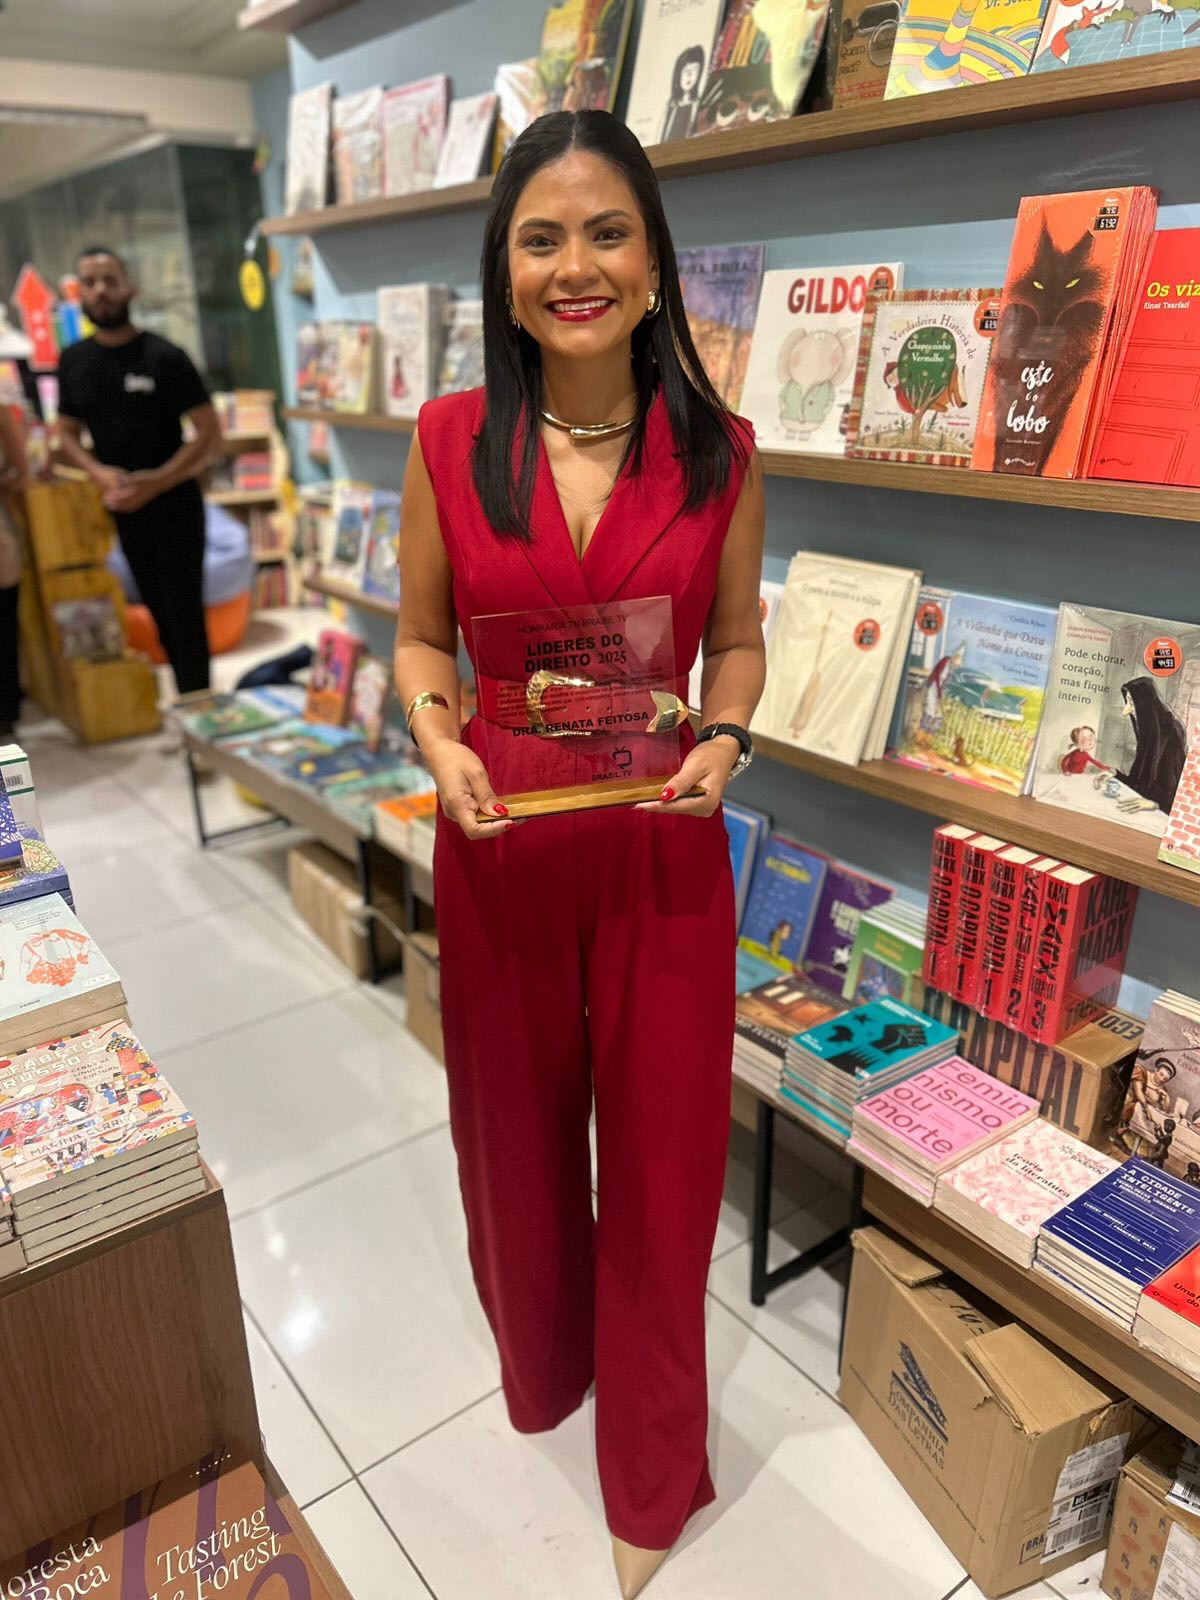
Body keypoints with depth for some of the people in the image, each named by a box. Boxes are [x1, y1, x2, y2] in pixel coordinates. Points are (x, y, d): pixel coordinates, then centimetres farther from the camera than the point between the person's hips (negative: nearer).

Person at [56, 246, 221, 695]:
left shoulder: (164, 356, -7)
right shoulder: (73, 361, 7)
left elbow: (210, 435, -9)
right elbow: (68, 433, 13)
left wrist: (156, 482, -19)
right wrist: (101, 473, -9)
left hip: (174, 509, -4)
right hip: (122, 511, 4)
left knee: (185, 617, -5)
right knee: (161, 619, 10)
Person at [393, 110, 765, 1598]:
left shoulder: (718, 452, -3)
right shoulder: (450, 441, -3)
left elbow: (736, 637, 6)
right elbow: (421, 636, 5)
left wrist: (723, 736, -13)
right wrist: (437, 740, -14)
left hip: (662, 849, 0)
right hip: (500, 846, 1)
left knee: (662, 1155, 11)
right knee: (516, 1131, 20)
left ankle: (651, 1473, 39)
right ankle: (541, 1365, 54)